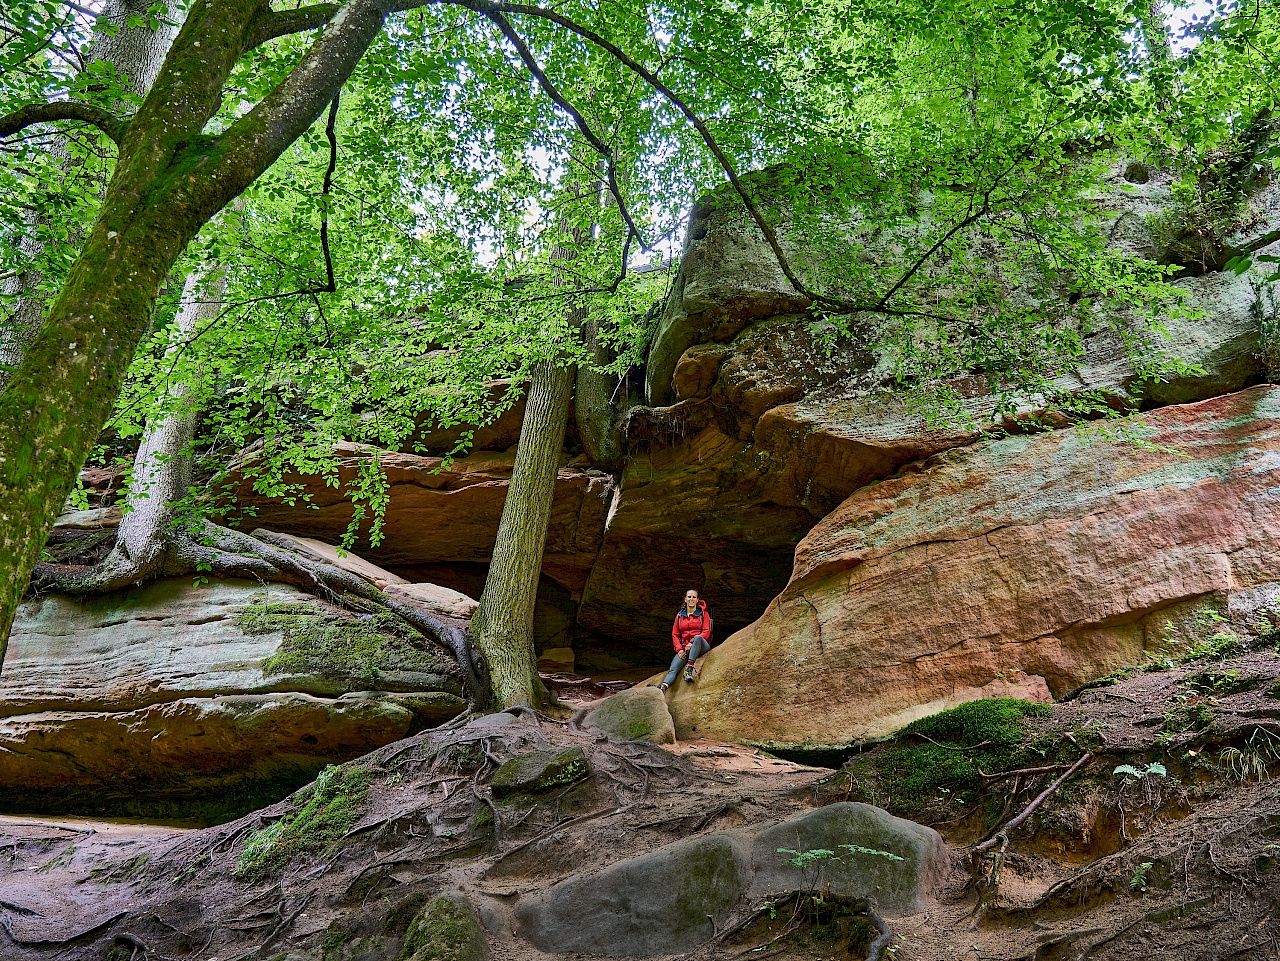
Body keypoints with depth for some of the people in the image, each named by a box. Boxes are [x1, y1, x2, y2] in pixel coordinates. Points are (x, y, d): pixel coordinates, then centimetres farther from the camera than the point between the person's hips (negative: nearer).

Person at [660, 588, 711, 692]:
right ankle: (663, 687, -50)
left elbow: (706, 632, -3)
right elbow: (675, 634, 14)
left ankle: (689, 669, -47)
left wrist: (692, 642, -18)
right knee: (673, 669, -25)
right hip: (684, 648, 2)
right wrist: (679, 649, -4)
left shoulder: (703, 614, 9)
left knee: (697, 637, -39)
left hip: (701, 646, -2)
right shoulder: (679, 615, 17)